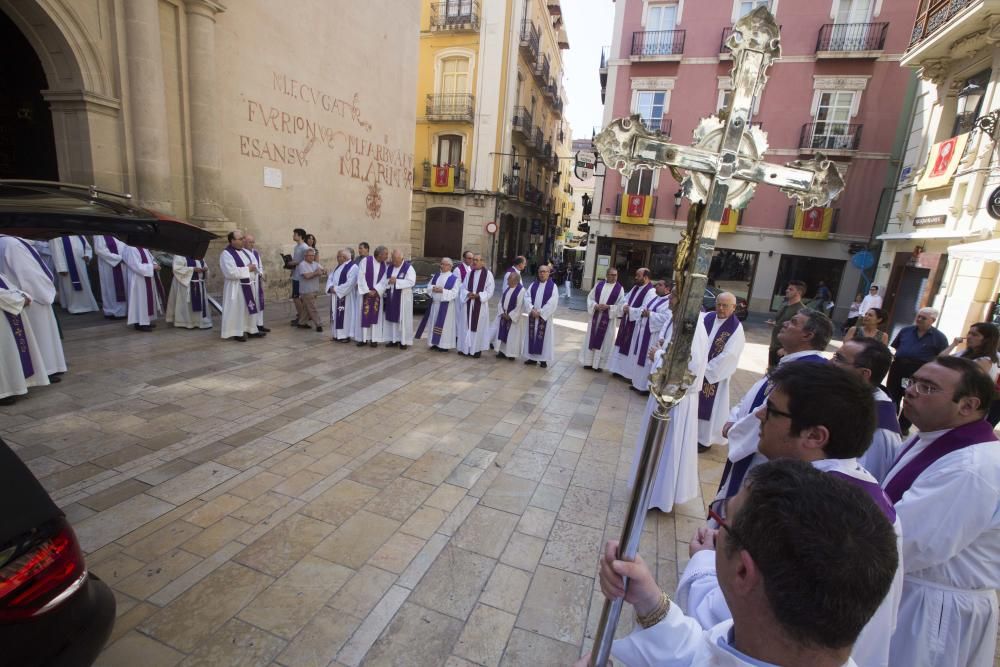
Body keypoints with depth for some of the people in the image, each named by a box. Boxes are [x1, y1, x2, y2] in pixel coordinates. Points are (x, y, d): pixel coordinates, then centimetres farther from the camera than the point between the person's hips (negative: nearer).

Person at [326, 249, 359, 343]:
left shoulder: (353, 267, -14)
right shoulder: (338, 266, 14)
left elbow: (350, 283, -22)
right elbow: (330, 277, 13)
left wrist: (336, 289, -19)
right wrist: (331, 287, -7)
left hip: (345, 297, -9)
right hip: (336, 296, 9)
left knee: (345, 315, -3)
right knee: (336, 314, 12)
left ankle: (346, 335, 6)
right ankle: (337, 335, 20)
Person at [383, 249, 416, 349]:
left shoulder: (408, 268, -9)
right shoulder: (390, 267, 10)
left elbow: (411, 282, -19)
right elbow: (385, 280, 11)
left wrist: (396, 281, -23)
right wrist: (388, 281, -13)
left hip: (403, 298, -6)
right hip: (391, 297, 6)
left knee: (404, 319, -1)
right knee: (392, 318, 10)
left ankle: (404, 341, 7)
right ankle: (394, 339, 20)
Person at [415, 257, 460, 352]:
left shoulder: (454, 278, -7)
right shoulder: (436, 275, 11)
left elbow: (454, 293, -13)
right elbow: (429, 286, 11)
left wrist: (443, 291, -21)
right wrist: (433, 288, -11)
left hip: (446, 306, -6)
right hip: (434, 304, 6)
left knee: (444, 325, -2)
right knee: (434, 323, 10)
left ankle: (444, 345, 5)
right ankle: (435, 343, 19)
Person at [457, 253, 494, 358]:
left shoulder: (488, 273, -4)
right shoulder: (469, 273, 8)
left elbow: (490, 290, -7)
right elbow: (463, 288, 8)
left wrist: (478, 295, -18)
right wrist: (468, 294, -13)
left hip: (480, 305, -4)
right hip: (468, 304, 4)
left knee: (478, 326, 2)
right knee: (467, 325, 7)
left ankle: (477, 349, 10)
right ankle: (466, 348, 17)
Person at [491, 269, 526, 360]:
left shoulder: (521, 290, -16)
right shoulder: (507, 288, 5)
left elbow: (519, 306, -18)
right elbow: (501, 301, 8)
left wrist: (510, 316, -16)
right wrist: (502, 313, -4)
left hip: (514, 318, -7)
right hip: (504, 316, 7)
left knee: (512, 335, 2)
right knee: (502, 333, 12)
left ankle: (511, 354, 14)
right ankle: (503, 351, 23)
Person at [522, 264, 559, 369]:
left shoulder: (553, 286, -3)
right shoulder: (533, 284, 9)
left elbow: (552, 302, -12)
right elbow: (527, 297, 1)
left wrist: (540, 312, -17)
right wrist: (532, 310, -15)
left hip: (545, 317, -4)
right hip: (533, 315, 4)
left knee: (544, 337, 0)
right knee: (532, 336, 7)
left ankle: (543, 359, 8)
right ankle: (532, 358, 16)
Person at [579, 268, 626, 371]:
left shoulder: (619, 288, -3)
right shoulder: (599, 284, 4)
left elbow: (621, 305, -6)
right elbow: (590, 297, 5)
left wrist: (608, 307, -19)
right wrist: (595, 306, -14)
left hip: (608, 318, -2)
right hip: (595, 315, 3)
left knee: (604, 341, 3)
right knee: (591, 338, 7)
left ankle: (598, 364, 14)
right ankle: (589, 362, 19)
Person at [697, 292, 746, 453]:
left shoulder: (736, 329, -13)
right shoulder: (706, 318, 1)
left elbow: (728, 356, -18)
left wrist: (706, 371, -17)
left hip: (715, 375, -5)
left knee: (709, 406, 6)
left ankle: (704, 439, 21)